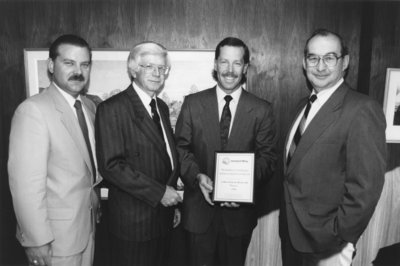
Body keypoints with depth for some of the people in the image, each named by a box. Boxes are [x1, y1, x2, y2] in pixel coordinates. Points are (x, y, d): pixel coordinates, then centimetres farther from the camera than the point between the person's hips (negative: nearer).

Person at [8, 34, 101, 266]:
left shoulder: (90, 106, 5)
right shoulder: (33, 110, -20)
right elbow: (26, 182, -21)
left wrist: (95, 198, 6)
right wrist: (37, 240, -18)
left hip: (88, 223, 7)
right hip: (56, 234, -7)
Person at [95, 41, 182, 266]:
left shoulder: (162, 107, 10)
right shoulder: (112, 109, -14)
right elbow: (111, 165, -20)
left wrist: (171, 201, 12)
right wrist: (158, 192, -19)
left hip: (163, 215, 7)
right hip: (133, 220, -7)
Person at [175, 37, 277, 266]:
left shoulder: (262, 110, -3)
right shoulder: (193, 103, -1)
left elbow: (268, 158, -3)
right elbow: (181, 148, 0)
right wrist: (198, 176, -16)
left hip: (240, 210, 0)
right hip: (200, 207, 0)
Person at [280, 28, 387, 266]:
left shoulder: (362, 110, -19)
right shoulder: (306, 105, 6)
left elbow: (365, 188, -21)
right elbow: (296, 170, 7)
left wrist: (339, 247, -17)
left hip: (324, 244, -6)